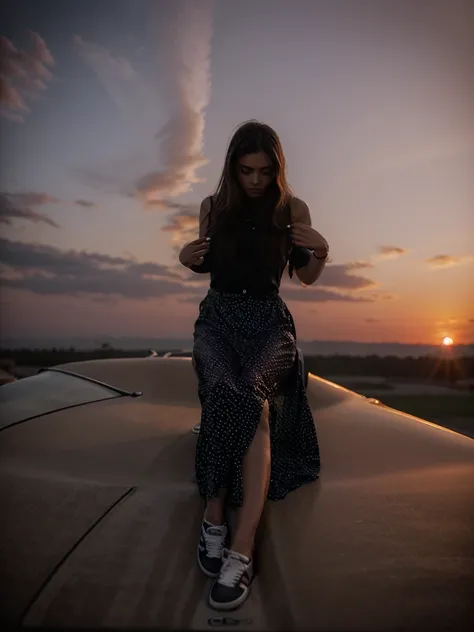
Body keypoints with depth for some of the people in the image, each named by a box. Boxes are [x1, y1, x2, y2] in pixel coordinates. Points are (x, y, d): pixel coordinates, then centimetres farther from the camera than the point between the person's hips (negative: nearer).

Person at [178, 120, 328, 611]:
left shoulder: (293, 209, 5)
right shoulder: (213, 206, 9)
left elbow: (306, 277, 12)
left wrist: (321, 250, -9)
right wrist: (187, 258, -2)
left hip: (268, 319, -1)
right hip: (218, 315, 1)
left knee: (254, 399, -31)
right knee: (226, 392, -31)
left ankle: (241, 550, -32)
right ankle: (214, 520, -19)